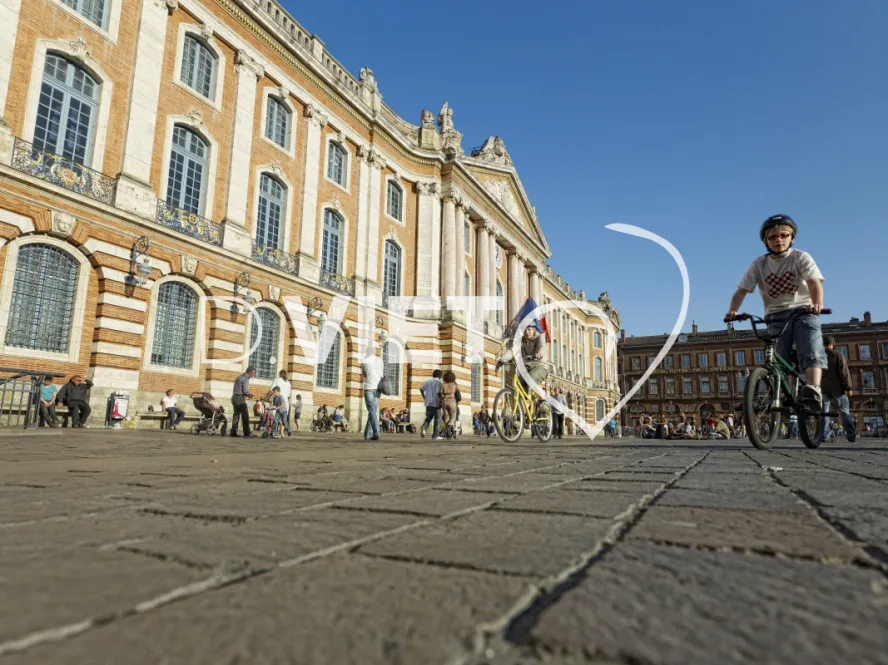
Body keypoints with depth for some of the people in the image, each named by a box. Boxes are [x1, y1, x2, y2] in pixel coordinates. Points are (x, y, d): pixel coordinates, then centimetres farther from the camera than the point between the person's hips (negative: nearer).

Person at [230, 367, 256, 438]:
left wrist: (247, 395, 16)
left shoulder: (240, 377, 21)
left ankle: (233, 432, 10)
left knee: (236, 415, 12)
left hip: (234, 397, 9)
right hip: (240, 398, -9)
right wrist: (250, 395, 5)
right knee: (245, 415, -9)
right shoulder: (245, 378, -9)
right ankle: (247, 433, -13)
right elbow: (245, 391, -14)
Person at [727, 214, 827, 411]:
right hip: (776, 315, 1)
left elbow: (814, 282, -18)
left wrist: (817, 304, -40)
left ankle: (813, 390, -38)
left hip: (804, 311, -1)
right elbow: (741, 290, -4)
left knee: (811, 351, -23)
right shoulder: (759, 264, 3)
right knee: (777, 359, -11)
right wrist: (733, 311, -25)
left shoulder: (801, 257, -2)